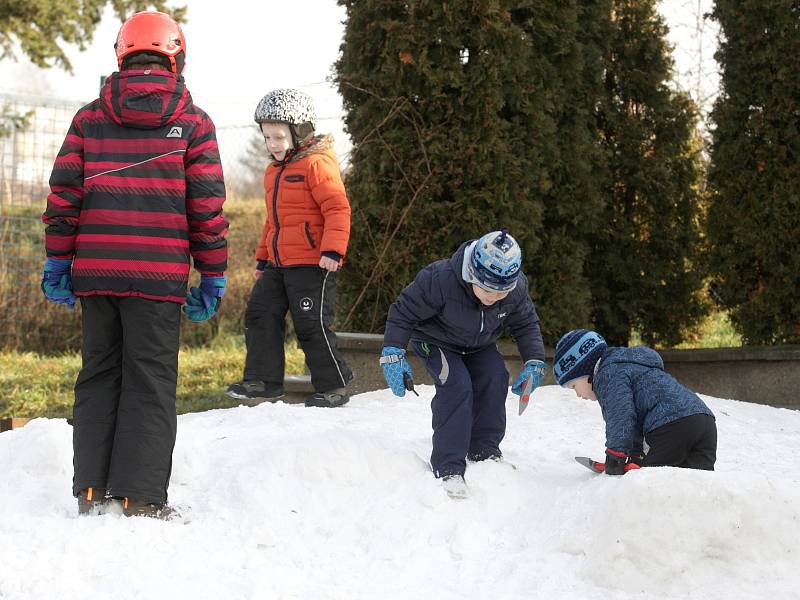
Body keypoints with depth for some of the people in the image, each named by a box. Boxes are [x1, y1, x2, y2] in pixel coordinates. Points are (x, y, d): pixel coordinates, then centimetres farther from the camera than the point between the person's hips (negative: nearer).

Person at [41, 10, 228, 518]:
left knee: (99, 375, 13)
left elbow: (64, 194, 5)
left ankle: (92, 489, 14)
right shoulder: (193, 123, 1)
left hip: (94, 271, 3)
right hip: (159, 277, -3)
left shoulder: (90, 118, 8)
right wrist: (213, 275, 5)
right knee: (150, 382, 2)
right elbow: (207, 207, -2)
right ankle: (141, 496, 0)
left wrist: (58, 261, 12)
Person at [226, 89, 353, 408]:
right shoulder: (274, 171, 18)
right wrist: (262, 258, 27)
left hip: (312, 263, -9)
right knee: (260, 314, 6)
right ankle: (263, 379, 14)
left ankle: (333, 386, 6)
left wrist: (333, 250, -26)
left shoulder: (317, 164, -11)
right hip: (278, 263, 9)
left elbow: (338, 209, -17)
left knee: (312, 325, -5)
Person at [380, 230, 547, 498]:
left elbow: (526, 325, -5)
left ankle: (483, 451, 4)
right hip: (436, 342, -5)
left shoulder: (517, 290, -25)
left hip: (479, 346, 5)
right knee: (456, 385, -25)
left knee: (494, 379, -17)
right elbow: (403, 312, -26)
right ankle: (448, 468, -24)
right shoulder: (440, 280, -39)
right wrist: (393, 353, -30)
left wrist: (534, 362, -16)